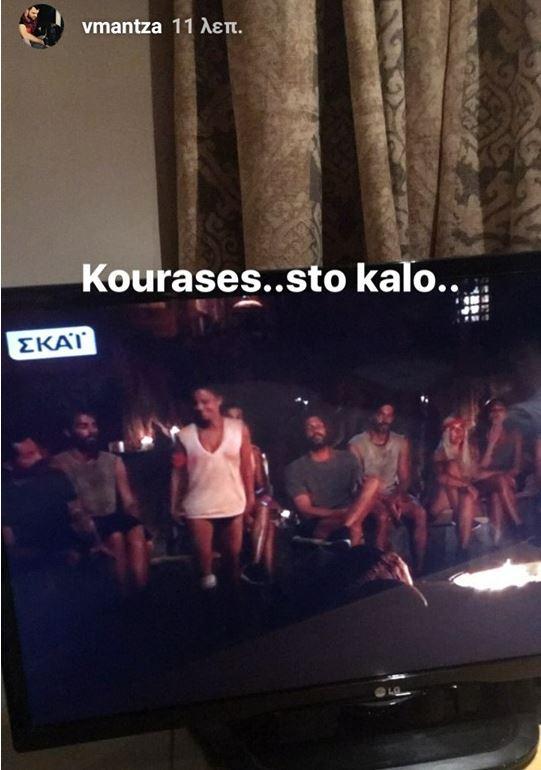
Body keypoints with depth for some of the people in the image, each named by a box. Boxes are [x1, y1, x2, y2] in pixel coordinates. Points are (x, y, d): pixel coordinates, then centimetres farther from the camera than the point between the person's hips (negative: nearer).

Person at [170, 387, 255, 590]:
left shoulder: (239, 429, -6)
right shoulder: (184, 435, -6)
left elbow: (246, 467, -1)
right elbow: (178, 472, -3)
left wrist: (250, 498, 0)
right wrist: (174, 505, -4)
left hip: (233, 506, 1)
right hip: (198, 508, -1)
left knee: (233, 557, 15)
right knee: (203, 560, 8)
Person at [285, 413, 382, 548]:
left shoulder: (347, 459, 15)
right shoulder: (295, 468, 3)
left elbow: (367, 491, 8)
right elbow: (306, 511, -7)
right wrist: (343, 512, -21)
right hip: (316, 526, -5)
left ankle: (344, 531, -37)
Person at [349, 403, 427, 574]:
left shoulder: (401, 442, 6)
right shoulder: (356, 444, -8)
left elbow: (405, 478, 5)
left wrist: (398, 497, -17)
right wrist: (385, 500, -21)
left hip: (394, 494, 4)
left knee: (420, 513, -25)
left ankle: (419, 567, -18)